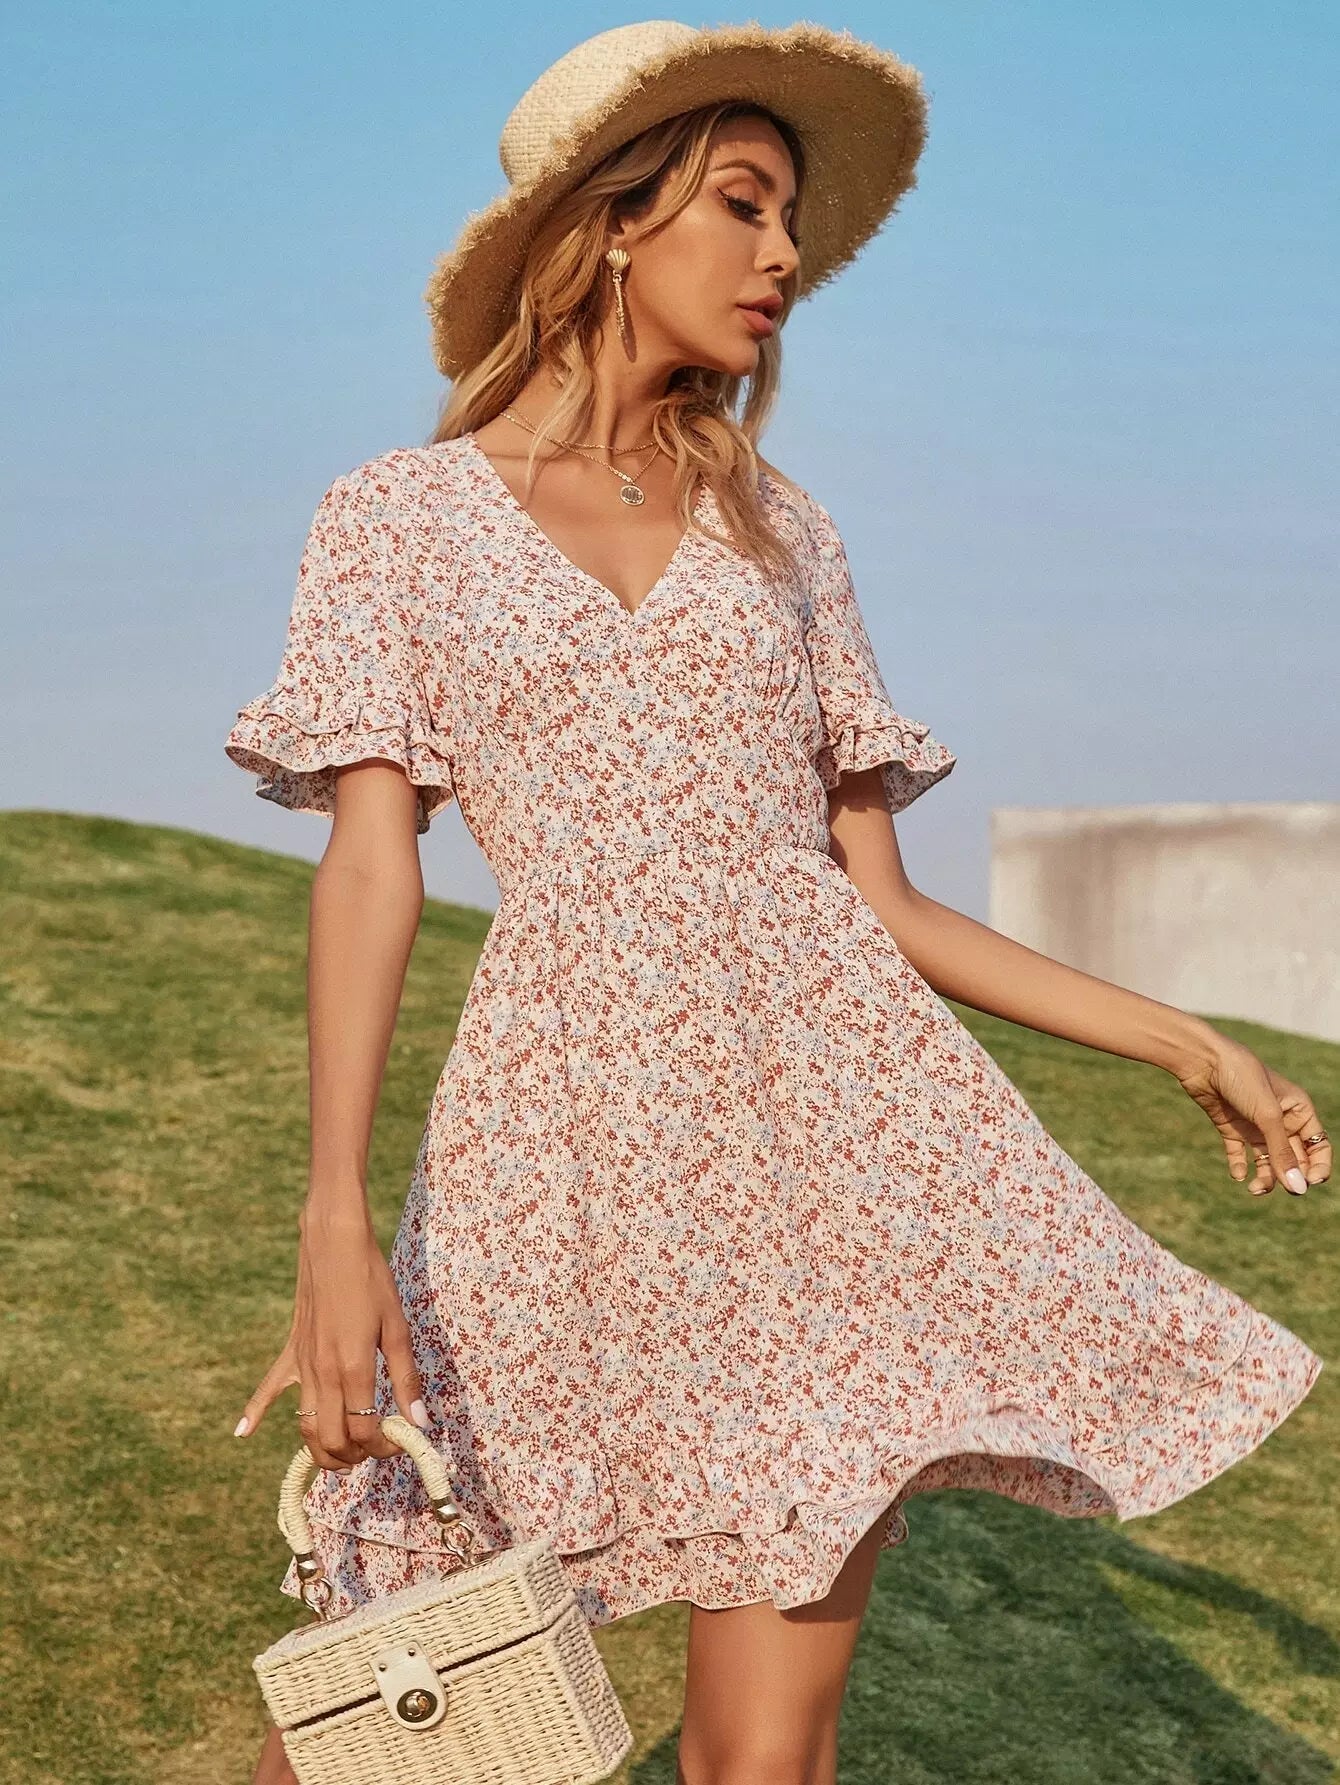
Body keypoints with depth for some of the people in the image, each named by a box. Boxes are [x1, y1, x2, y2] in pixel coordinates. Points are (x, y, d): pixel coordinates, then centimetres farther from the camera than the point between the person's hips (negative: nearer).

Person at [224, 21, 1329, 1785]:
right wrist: (336, 1214, -17)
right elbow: (371, 862, -4)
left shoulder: (780, 531, 16)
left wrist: (1184, 1042, 13)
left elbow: (879, 904, 15)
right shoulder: (398, 518, 7)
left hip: (827, 1103, 2)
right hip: (567, 1119, -2)